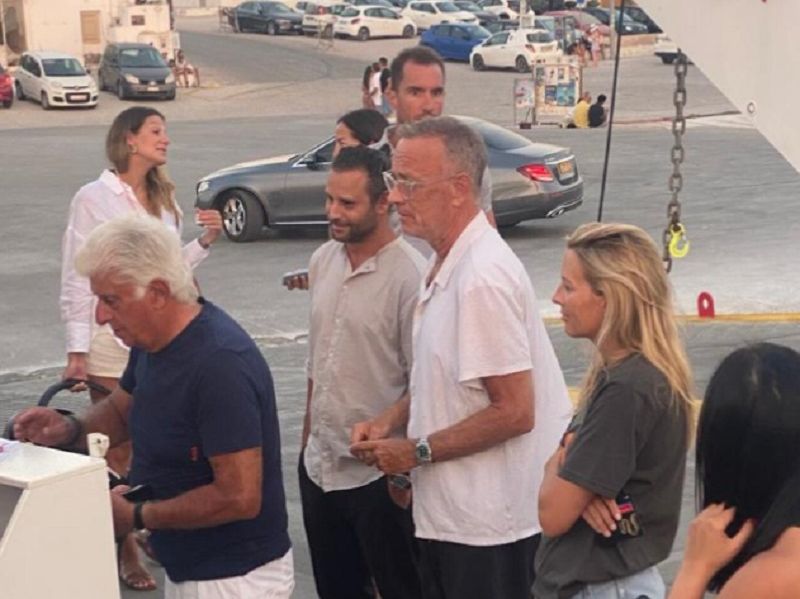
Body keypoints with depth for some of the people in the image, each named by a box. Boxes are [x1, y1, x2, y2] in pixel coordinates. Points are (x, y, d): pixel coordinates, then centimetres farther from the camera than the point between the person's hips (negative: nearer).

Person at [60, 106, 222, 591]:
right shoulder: (95, 198, -7)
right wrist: (76, 350, -12)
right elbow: (77, 278, -8)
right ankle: (123, 550, 10)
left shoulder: (163, 198, 12)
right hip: (113, 338, -5)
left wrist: (205, 241, 1)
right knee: (119, 449, 1)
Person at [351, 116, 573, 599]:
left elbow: (514, 411, -24)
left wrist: (417, 451, -15)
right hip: (449, 513, 10)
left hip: (490, 524, -10)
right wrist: (390, 422, 5)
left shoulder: (483, 278, -23)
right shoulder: (446, 264, 8)